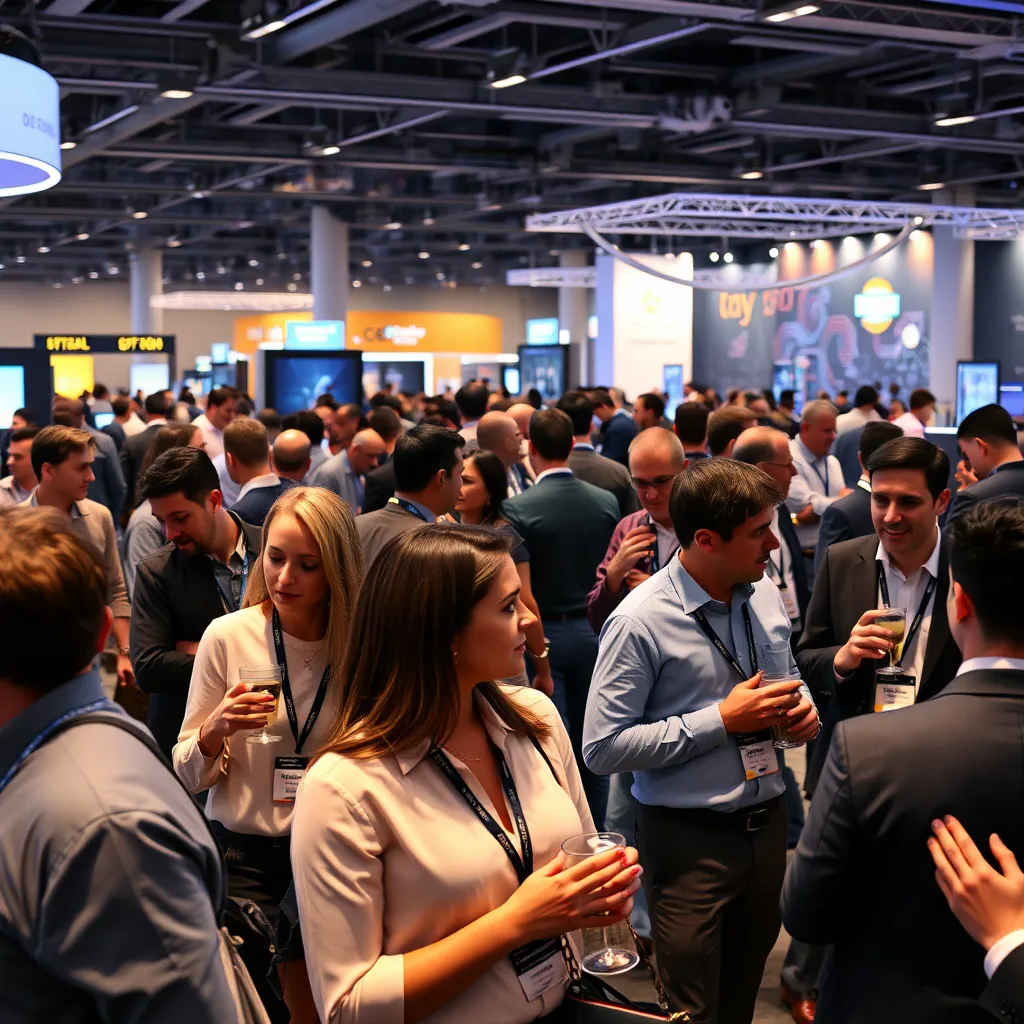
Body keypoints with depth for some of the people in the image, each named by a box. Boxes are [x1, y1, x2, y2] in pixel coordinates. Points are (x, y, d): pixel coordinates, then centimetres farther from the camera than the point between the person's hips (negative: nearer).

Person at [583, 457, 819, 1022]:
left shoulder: (765, 593, 0)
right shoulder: (639, 624, -21)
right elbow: (603, 747, -21)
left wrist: (802, 705, -6)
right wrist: (721, 721, -23)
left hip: (767, 822, 6)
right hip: (689, 841, -6)